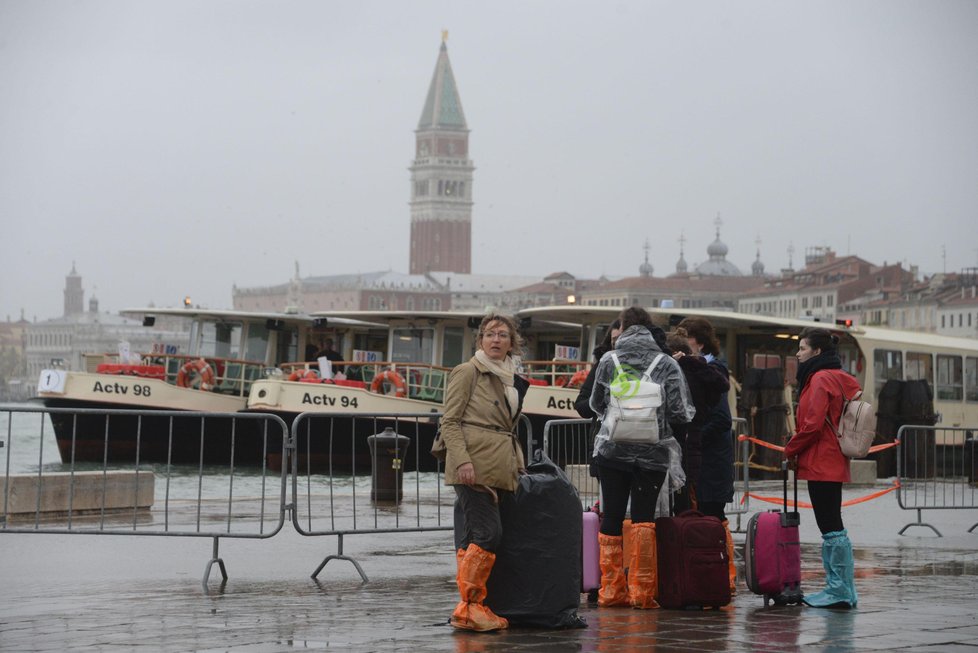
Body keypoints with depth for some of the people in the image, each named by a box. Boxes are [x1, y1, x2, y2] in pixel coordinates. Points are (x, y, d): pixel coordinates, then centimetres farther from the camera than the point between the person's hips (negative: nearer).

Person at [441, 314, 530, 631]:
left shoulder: (512, 379, 20)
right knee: (489, 533, -15)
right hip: (473, 467, -7)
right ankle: (469, 606, -11)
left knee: (473, 537, 6)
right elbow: (450, 421, -7)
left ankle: (469, 608, 6)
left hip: (497, 470, 7)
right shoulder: (467, 372, -1)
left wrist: (519, 464, 16)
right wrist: (462, 460, -18)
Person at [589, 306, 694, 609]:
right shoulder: (667, 364, -3)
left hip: (612, 450, 1)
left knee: (612, 517, 8)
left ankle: (611, 589, 11)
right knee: (643, 517, 3)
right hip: (653, 454, -1)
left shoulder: (608, 360, 0)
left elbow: (596, 404, 11)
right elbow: (681, 413, -6)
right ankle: (642, 591, -2)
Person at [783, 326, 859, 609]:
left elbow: (813, 425, -19)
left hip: (821, 464, -10)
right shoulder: (839, 378, 18)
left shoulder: (821, 379, -13)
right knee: (831, 526, 12)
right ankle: (839, 589, 15)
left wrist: (791, 450, -5)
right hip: (833, 464, 10)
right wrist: (796, 450, 15)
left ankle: (840, 591, -6)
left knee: (831, 528, -7)